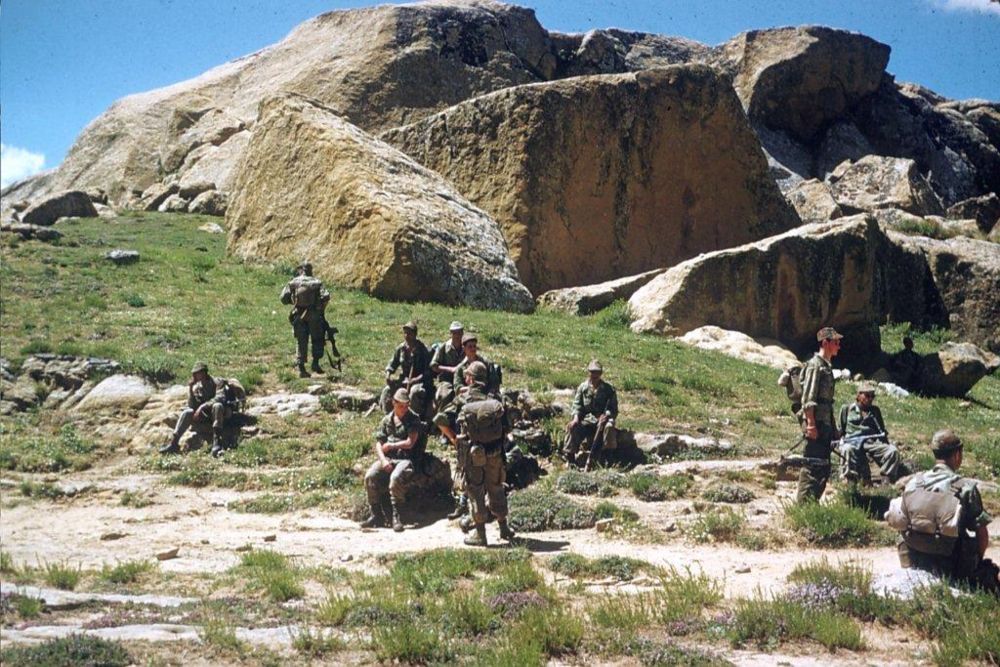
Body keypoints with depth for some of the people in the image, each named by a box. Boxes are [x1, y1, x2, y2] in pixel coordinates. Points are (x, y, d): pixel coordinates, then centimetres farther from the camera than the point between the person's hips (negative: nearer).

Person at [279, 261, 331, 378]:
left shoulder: (293, 283, 1)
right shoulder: (316, 282, -1)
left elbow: (284, 298, -3)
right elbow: (325, 296, -12)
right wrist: (321, 309, 4)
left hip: (298, 316, 1)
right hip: (314, 316, -1)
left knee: (301, 342, 9)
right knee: (317, 340, 15)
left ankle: (301, 368, 4)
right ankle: (315, 363, 3)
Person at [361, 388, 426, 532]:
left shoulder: (413, 420, 1)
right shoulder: (387, 420, 14)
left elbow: (409, 443, -8)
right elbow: (378, 444, 10)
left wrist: (390, 445, 0)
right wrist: (383, 460, -8)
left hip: (406, 459, -4)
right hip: (387, 458, 4)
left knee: (395, 478, -36)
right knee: (370, 476, -23)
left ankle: (395, 516, -24)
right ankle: (377, 515, -13)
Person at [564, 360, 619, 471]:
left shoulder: (608, 389, 4)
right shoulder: (583, 387, 10)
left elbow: (613, 409, 2)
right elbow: (577, 404, 7)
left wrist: (606, 415, -20)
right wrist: (576, 417, -13)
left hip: (602, 418, -2)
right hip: (586, 419, 2)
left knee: (609, 426, -37)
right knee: (572, 427, -28)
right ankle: (570, 459, -24)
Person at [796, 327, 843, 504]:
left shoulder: (826, 366, 19)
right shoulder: (815, 365, -10)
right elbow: (808, 398, -18)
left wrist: (833, 429, 21)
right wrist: (810, 423, -24)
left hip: (825, 424, 10)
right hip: (816, 423, -10)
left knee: (823, 468, 12)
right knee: (812, 465, -10)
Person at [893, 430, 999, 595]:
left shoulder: (912, 483, -2)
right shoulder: (966, 487, -13)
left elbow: (902, 525, 5)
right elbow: (982, 536, -9)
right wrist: (976, 560, 11)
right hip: (954, 568, -4)